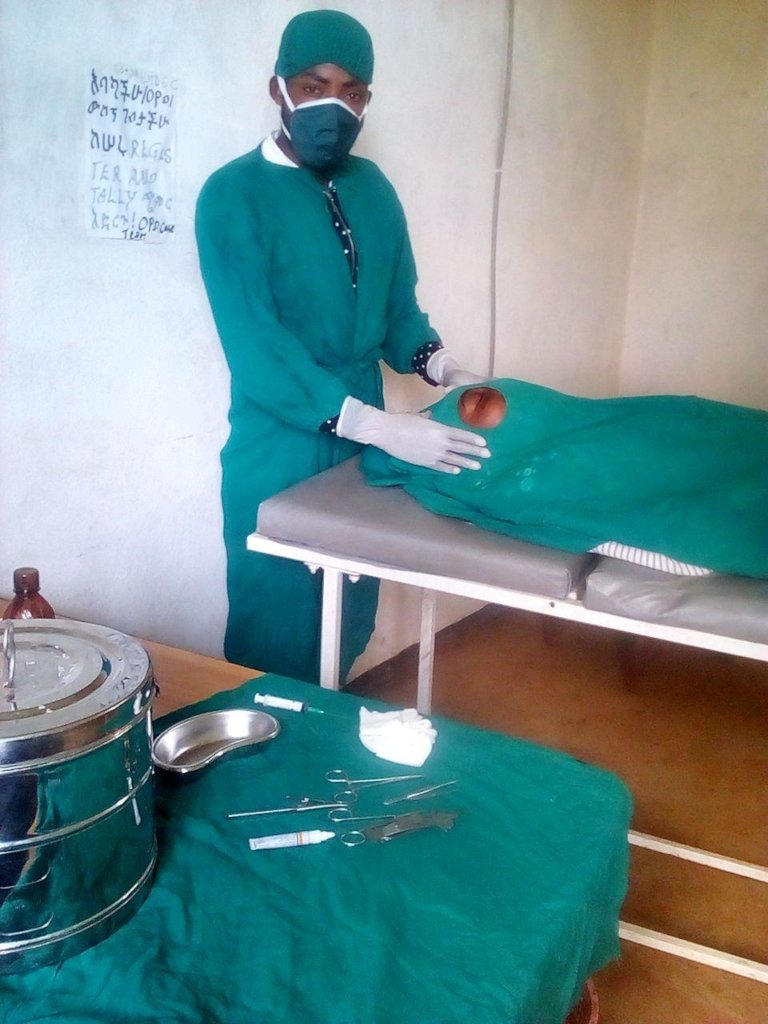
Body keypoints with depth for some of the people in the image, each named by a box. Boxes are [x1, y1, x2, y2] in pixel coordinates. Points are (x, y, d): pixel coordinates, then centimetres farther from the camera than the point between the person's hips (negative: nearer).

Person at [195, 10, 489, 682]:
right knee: (276, 643, 6)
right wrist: (381, 426, -30)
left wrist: (442, 369, -9)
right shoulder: (233, 196, -14)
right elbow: (256, 348, -23)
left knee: (349, 630, 18)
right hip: (279, 458, -6)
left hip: (361, 445, 6)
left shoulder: (373, 188, 7)